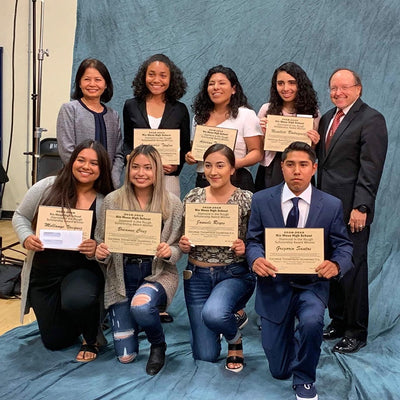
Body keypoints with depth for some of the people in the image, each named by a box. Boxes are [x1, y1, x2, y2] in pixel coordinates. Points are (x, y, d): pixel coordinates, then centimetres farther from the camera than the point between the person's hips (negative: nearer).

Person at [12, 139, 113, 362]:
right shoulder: (47, 187, -7)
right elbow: (20, 216, 4)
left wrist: (96, 250, -26)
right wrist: (26, 238, -15)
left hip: (83, 270, -2)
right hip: (43, 273, 2)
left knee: (78, 300, -37)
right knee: (55, 342, 10)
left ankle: (91, 340, -2)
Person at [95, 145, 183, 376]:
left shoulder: (172, 203, -5)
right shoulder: (112, 201, -3)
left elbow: (178, 248, 0)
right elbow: (102, 244, 3)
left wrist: (169, 252, -22)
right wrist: (100, 253, -19)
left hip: (158, 274, -1)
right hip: (121, 277, 2)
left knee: (141, 307, -36)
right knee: (125, 356, 0)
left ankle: (159, 346, 0)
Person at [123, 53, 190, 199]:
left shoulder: (180, 110, 7)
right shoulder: (131, 106, 9)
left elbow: (185, 147, 10)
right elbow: (127, 142, 13)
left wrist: (176, 166, -8)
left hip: (168, 178, 0)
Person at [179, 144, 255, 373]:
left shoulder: (247, 199, -9)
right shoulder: (193, 197, 0)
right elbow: (185, 241, 9)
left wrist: (244, 249, -23)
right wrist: (183, 245, -13)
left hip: (234, 274, -3)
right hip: (198, 275, 3)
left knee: (212, 313, -35)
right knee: (205, 355, 3)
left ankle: (235, 338, 3)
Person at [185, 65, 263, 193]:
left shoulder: (246, 115, 1)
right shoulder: (199, 117, 16)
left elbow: (257, 151, -4)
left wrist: (239, 163, -22)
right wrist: (190, 157, 0)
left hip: (236, 182, -4)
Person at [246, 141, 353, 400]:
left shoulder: (332, 205, -5)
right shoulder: (261, 200, -4)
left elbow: (344, 246, -2)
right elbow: (253, 241, -1)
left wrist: (336, 265, -25)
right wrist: (256, 259, -25)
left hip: (312, 284, 0)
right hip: (274, 285, 1)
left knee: (312, 321, -37)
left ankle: (304, 379, -3)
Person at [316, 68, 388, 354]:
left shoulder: (371, 119, -7)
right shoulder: (328, 117, 17)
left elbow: (371, 168, -14)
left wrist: (361, 207, -18)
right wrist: (315, 180, 4)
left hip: (351, 210, -7)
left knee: (352, 268, 2)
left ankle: (356, 332, 16)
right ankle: (338, 321, 27)